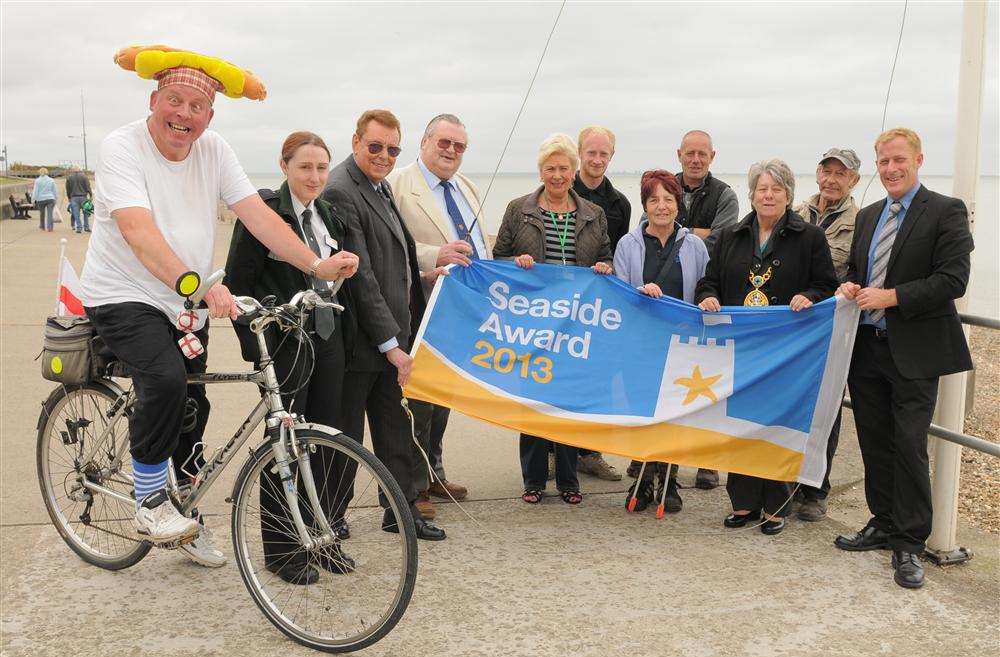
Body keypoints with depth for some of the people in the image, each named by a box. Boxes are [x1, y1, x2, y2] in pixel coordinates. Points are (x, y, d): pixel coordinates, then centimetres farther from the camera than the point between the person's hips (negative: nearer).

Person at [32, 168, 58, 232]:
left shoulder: (37, 181, -1)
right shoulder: (51, 180, 4)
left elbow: (35, 191, -3)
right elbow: (54, 191, 8)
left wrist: (34, 200, 2)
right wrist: (56, 199, 16)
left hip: (41, 199, 0)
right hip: (50, 198, 0)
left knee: (42, 214, 17)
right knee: (50, 214, -4)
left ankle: (42, 227, 31)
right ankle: (49, 228, -13)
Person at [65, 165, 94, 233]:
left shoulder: (69, 177, 5)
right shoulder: (84, 176, 0)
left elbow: (68, 189, 10)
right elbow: (88, 186, -3)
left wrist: (69, 197, 18)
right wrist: (90, 195, 0)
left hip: (74, 197, 1)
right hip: (83, 196, -1)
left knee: (76, 214, 2)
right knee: (86, 213, 8)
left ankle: (79, 228, -2)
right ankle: (86, 227, 8)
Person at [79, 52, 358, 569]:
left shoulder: (214, 151, -2)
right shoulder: (121, 148, -17)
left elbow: (257, 214, -10)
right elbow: (140, 231, -32)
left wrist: (316, 265, -25)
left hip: (187, 305, 6)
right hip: (124, 298, -6)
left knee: (190, 413, 13)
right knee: (166, 380, -30)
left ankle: (184, 518, 35)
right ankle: (148, 503, -9)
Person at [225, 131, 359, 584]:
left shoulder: (328, 215, 11)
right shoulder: (264, 212, -10)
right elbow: (237, 283, -10)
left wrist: (343, 334, 12)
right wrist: (254, 347, -13)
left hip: (328, 338, 7)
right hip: (285, 343, -6)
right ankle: (281, 548, 14)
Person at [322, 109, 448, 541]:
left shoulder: (382, 187, 13)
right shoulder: (340, 191, -19)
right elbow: (360, 276, -23)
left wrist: (421, 276, 11)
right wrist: (391, 343, -22)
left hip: (392, 335, 10)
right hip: (362, 339, -9)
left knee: (394, 426, 18)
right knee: (346, 435, 4)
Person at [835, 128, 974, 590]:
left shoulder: (946, 212, -7)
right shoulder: (868, 216, 14)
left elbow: (953, 281, -15)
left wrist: (891, 297, -20)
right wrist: (849, 286, 0)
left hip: (914, 351, -6)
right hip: (867, 347, 6)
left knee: (909, 447, -4)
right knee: (875, 443, 14)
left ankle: (909, 544, 7)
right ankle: (883, 525, 29)